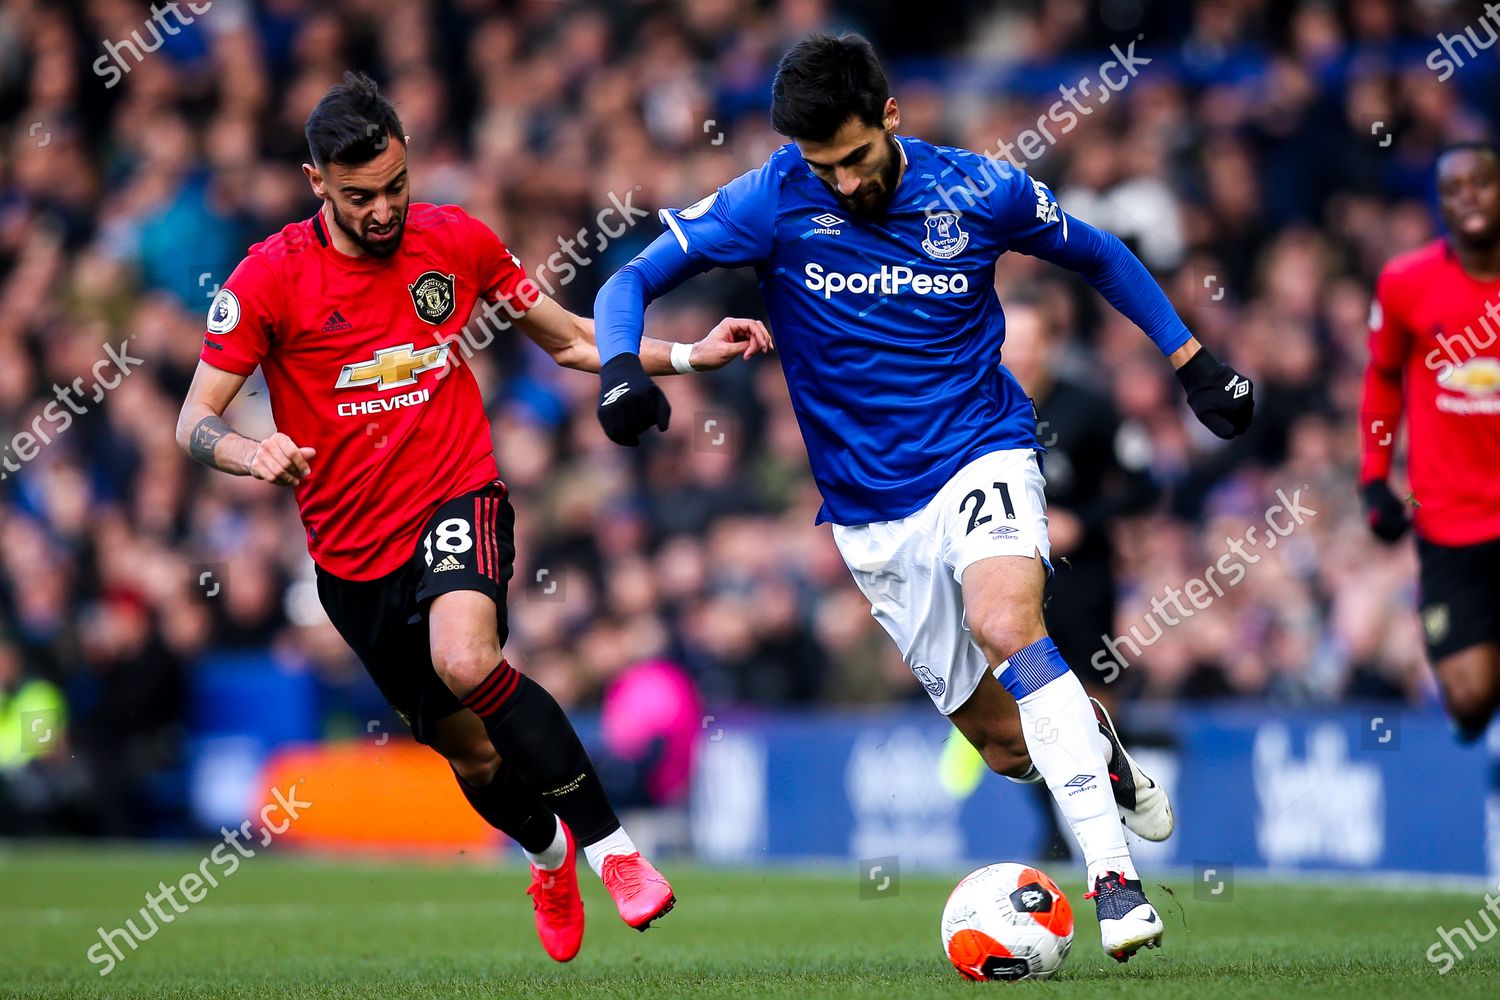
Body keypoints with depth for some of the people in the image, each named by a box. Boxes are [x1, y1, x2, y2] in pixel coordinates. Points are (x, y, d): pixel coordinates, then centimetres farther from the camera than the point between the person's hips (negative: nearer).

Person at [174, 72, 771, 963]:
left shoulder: (455, 240, -2)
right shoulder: (269, 278, -10)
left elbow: (570, 341, 11)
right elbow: (195, 424, -9)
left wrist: (691, 356, -1)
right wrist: (251, 453, -32)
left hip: (457, 499, -1)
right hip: (352, 551, 1)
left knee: (466, 660, -34)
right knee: (470, 755, 12)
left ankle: (608, 845, -23)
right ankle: (547, 854, 47)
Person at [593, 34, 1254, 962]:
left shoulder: (979, 191, -8)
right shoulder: (774, 201, -10)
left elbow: (1101, 255, 10)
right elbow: (633, 278, -9)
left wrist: (1194, 360, 9)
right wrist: (622, 367, -29)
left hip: (981, 454, -2)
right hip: (870, 512, 2)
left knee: (1004, 624, -33)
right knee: (1007, 744, 4)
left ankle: (1115, 874, -32)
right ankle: (1102, 753, 42)